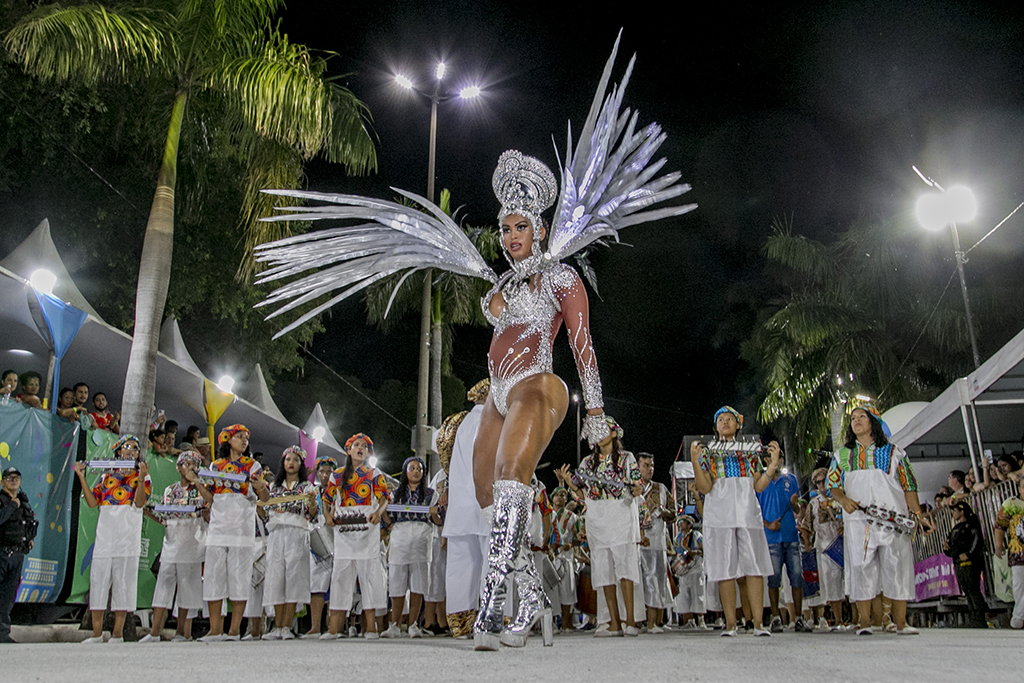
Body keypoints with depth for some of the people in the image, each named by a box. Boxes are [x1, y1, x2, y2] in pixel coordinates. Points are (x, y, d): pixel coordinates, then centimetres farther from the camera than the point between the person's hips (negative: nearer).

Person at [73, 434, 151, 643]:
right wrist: (81, 477, 2)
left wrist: (142, 478, -20)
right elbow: (92, 502, 8)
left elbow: (139, 503, -8)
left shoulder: (141, 477, 8)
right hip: (105, 536, 3)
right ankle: (97, 633, 8)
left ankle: (117, 633, 1)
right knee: (98, 581, 1)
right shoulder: (107, 476, 17)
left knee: (123, 583, -3)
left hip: (127, 537, -3)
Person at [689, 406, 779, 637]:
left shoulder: (751, 450, 16)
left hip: (748, 513, 2)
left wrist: (774, 464, -1)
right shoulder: (708, 451, 11)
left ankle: (758, 622, -1)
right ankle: (730, 623, 2)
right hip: (720, 515, -1)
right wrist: (696, 462, -13)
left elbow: (759, 486, 10)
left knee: (754, 567, -4)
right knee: (725, 569, -3)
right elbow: (705, 488, 0)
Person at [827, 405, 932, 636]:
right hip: (857, 520, 1)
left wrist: (919, 515, -1)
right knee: (861, 568, -4)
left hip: (894, 519, -1)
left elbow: (908, 486, 9)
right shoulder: (842, 454, 17)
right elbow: (833, 485, 14)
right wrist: (843, 499, -7)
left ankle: (900, 622, 4)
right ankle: (864, 621, 1)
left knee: (898, 567, -4)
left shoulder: (894, 452, 12)